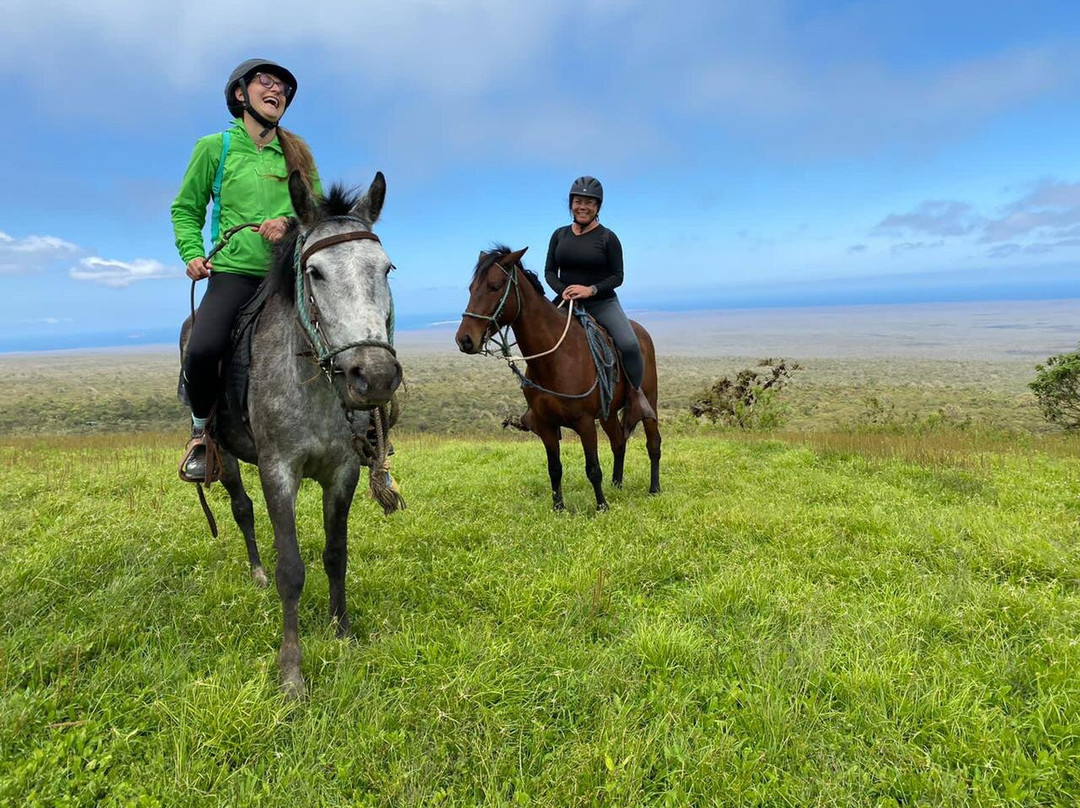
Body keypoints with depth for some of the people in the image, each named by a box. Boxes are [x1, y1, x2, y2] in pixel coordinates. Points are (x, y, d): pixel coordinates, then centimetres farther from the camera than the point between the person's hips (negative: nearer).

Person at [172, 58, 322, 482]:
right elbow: (186, 209, 14)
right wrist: (192, 254, -2)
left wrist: (290, 222, -7)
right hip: (234, 270, -2)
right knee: (202, 350, -26)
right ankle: (201, 429, 5)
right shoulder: (214, 147, 9)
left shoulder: (297, 152, 15)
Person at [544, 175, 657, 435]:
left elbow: (617, 276, -4)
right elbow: (549, 271, 6)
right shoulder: (560, 235, 8)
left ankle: (636, 394, -1)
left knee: (629, 345, -25)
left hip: (602, 303, -3)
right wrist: (563, 291, -15)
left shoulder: (608, 238, -2)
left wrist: (591, 289, -21)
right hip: (567, 303, 3)